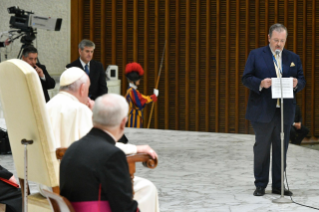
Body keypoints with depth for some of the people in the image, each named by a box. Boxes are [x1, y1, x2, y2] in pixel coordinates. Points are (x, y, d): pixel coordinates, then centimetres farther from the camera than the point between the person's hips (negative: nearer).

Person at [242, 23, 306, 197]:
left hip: (285, 112, 3)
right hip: (263, 111, -3)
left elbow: (302, 80, 11)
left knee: (281, 149, 6)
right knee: (261, 148, 2)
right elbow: (246, 78, -2)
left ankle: (278, 185, 14)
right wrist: (260, 83, -20)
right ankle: (260, 185, 11)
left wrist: (297, 83, -12)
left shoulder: (293, 58, 12)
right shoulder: (256, 55, 3)